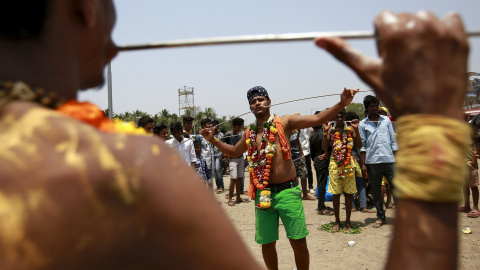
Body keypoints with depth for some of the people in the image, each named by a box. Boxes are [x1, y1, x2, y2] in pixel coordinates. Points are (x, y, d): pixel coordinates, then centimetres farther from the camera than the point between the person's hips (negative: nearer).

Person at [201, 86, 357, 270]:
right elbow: (234, 152, 29)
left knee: (299, 242, -2)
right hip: (262, 195, 4)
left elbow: (317, 119, -8)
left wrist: (341, 104, -20)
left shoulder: (284, 123, -1)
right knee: (266, 244, 10)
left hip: (287, 192, -3)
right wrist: (213, 140, 19)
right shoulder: (249, 133, 10)